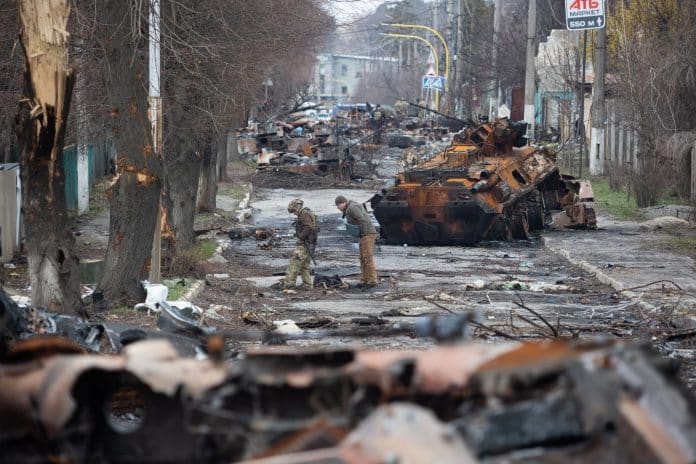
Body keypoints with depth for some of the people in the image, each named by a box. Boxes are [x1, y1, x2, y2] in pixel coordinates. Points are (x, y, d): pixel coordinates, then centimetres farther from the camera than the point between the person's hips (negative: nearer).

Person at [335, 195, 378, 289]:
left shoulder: (352, 208, -12)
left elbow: (362, 220, -24)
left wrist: (364, 234, -18)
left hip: (368, 235, -11)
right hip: (365, 236, 11)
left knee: (368, 258, -11)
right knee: (363, 259, 9)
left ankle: (372, 281, -12)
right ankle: (364, 281, 10)